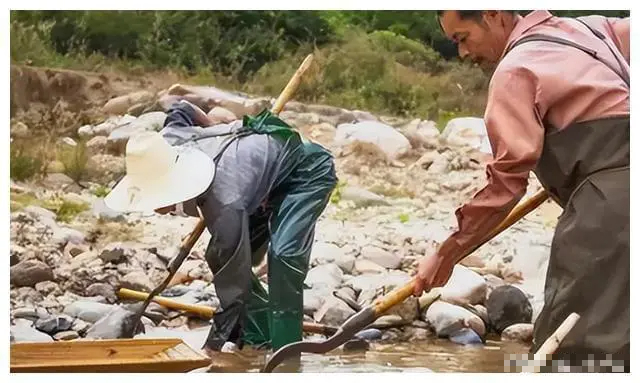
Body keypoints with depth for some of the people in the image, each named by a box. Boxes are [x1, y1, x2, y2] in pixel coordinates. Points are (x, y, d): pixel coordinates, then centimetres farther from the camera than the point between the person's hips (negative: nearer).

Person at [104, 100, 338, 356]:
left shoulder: (224, 204, -43)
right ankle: (257, 340, 10)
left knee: (283, 253, -30)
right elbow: (180, 109, 2)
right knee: (221, 259, 2)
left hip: (308, 171, -9)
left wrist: (215, 346, -31)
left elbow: (233, 285, -35)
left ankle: (285, 349, -23)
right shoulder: (165, 147, -23)